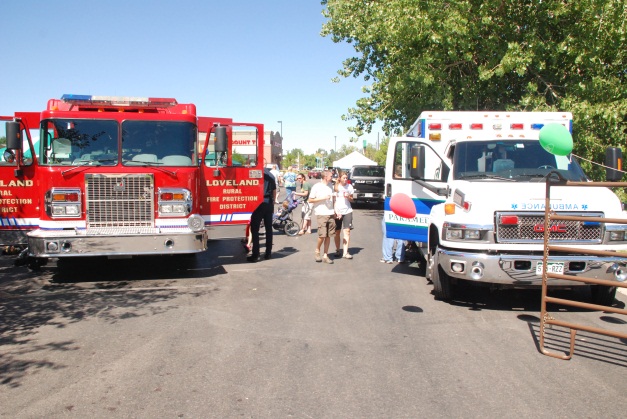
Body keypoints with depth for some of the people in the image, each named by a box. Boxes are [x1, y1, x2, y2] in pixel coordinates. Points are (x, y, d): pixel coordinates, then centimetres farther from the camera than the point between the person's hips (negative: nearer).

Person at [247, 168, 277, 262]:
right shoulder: (270, 175, 9)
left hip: (258, 204, -6)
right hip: (269, 204, 6)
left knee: (255, 229, -1)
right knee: (269, 228, 12)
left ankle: (255, 254, -3)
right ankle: (268, 253, 16)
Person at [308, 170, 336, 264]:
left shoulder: (330, 187, 15)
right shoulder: (316, 187, -4)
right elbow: (310, 200, -5)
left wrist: (334, 212, 16)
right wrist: (323, 198, -12)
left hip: (330, 214, 6)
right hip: (321, 214, -6)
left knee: (328, 236, 3)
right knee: (322, 235, -11)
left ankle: (325, 256, 10)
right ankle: (317, 251, 13)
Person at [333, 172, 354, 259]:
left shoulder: (349, 186, 5)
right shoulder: (336, 187, 0)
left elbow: (351, 199, 13)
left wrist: (348, 197, -10)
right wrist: (336, 211, -10)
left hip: (347, 211, 1)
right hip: (337, 211, -1)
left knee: (347, 231, -8)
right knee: (337, 232, 6)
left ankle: (345, 252, -9)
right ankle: (338, 250, 20)